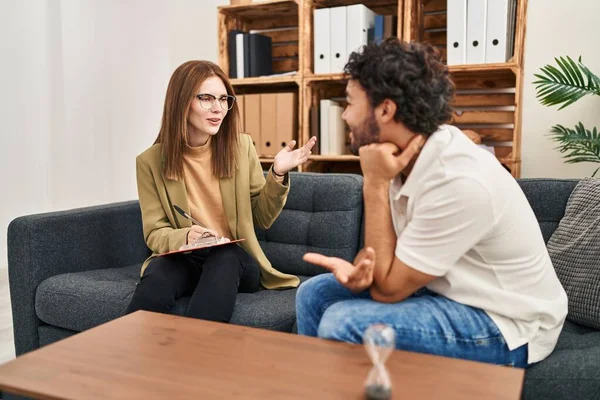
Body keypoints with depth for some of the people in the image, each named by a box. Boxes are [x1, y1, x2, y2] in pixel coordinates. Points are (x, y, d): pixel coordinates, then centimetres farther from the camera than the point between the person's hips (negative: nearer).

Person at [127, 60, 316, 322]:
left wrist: (277, 174, -10)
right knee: (159, 271, -34)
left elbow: (262, 219, 7)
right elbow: (155, 234, 1)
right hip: (183, 259, -1)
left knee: (222, 259, -34)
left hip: (235, 259, 1)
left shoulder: (241, 146, 3)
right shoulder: (151, 162, -1)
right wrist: (186, 237, -22)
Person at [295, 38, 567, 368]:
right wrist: (355, 270, -20)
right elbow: (385, 249, 3)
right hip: (445, 290, 8)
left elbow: (387, 288, -23)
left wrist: (374, 184, -24)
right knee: (314, 294, 5)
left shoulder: (459, 182, -31)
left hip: (503, 324, -7)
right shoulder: (409, 157, -7)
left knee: (342, 323, -24)